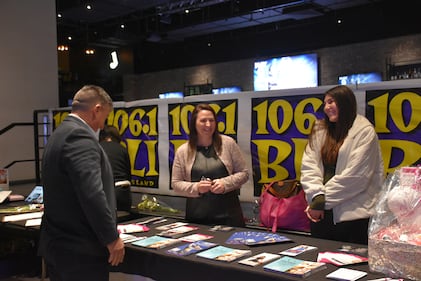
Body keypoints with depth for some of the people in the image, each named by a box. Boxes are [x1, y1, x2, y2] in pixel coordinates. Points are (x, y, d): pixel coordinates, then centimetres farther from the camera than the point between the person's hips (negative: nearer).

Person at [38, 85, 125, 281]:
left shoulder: (59, 135, 12)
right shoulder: (80, 136, -19)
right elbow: (92, 195, -26)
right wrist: (112, 238, -16)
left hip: (58, 245, 10)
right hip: (80, 250, -10)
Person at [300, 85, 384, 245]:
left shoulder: (364, 131, -6)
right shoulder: (320, 130, 12)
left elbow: (355, 175, -13)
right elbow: (308, 166, 3)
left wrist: (323, 200, -10)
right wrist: (317, 197, -13)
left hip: (352, 214, -5)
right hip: (321, 213, 5)